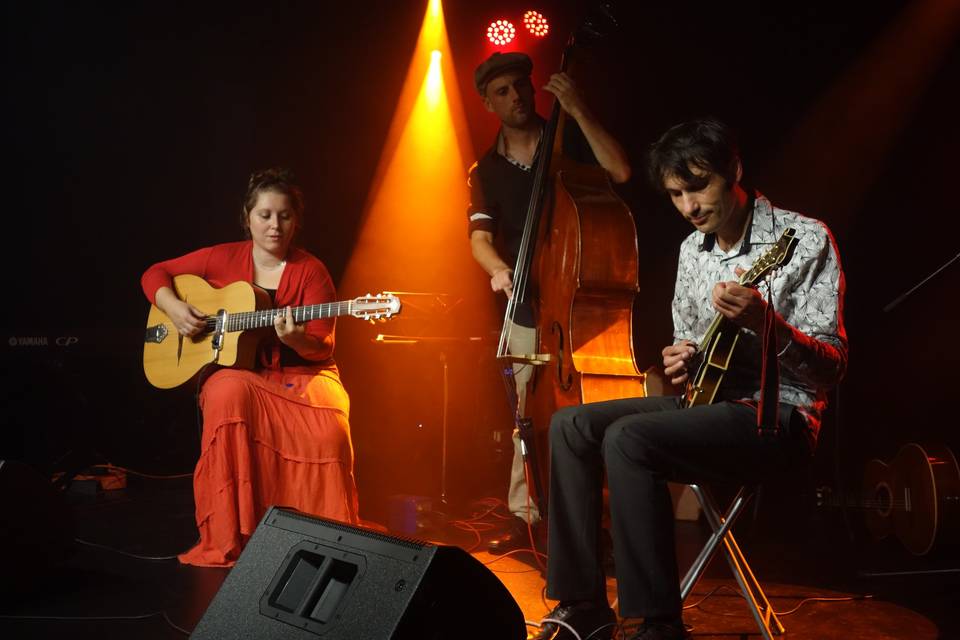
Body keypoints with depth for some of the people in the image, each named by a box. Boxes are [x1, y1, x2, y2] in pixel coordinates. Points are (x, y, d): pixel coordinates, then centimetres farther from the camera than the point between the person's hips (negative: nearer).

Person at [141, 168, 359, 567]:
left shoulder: (310, 272, -2)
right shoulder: (223, 259, 4)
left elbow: (323, 346, -6)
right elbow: (155, 273, 11)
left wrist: (296, 339, -29)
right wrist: (173, 307, -9)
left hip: (301, 374, -1)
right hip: (237, 370, 1)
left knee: (329, 432, -34)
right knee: (229, 395, -37)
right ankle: (226, 544, -29)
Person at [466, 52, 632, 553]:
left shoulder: (569, 142, 5)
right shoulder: (486, 171, 12)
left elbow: (620, 171, -13)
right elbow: (480, 238, 1)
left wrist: (578, 110, -15)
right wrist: (499, 269, -22)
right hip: (528, 310, 3)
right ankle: (525, 516, 12)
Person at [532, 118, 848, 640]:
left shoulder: (805, 239, -11)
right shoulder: (692, 249, 11)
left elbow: (832, 366, -16)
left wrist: (764, 322, -35)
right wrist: (682, 360, -1)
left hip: (778, 416, -8)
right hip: (706, 399, 8)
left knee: (628, 439, -29)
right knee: (571, 425, -5)